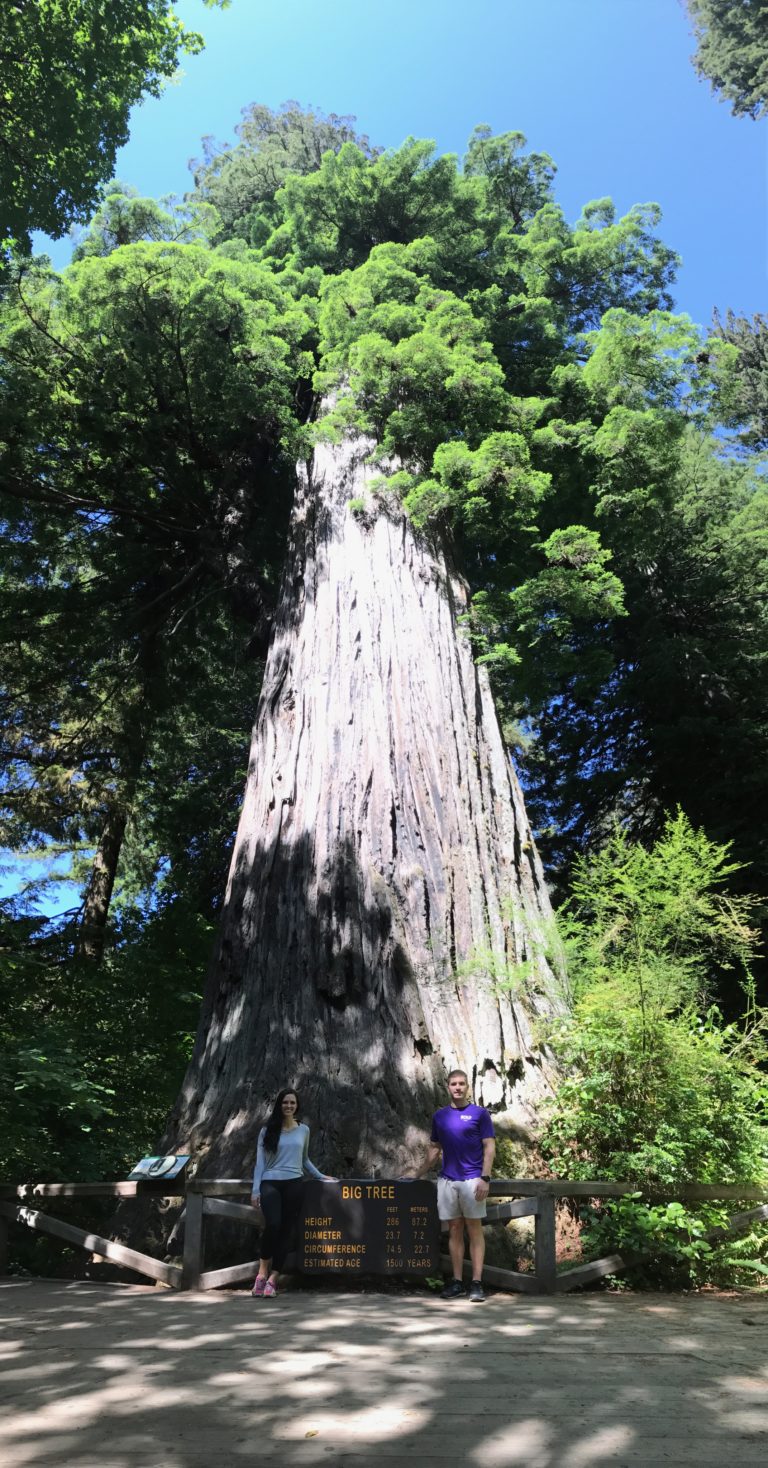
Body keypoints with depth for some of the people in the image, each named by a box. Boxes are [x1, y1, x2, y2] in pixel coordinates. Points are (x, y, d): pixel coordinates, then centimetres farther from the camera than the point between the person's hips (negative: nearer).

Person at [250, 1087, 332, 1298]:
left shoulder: (303, 1130, 11)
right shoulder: (267, 1131, 5)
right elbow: (260, 1162, 3)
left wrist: (320, 1176, 22)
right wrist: (255, 1189, -4)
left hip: (294, 1184, 3)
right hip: (270, 1183, -2)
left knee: (287, 1230, -2)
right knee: (273, 1225, -21)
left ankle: (272, 1279, 7)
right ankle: (262, 1273, -3)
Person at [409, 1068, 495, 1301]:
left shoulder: (479, 1113, -2)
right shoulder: (440, 1115, 10)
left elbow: (489, 1147, -4)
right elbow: (435, 1149, 16)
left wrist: (485, 1178, -13)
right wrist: (418, 1174, 12)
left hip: (472, 1180, -4)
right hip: (447, 1180, 4)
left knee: (474, 1231, 1)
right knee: (454, 1231, 9)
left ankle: (477, 1283, 5)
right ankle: (457, 1282, 16)